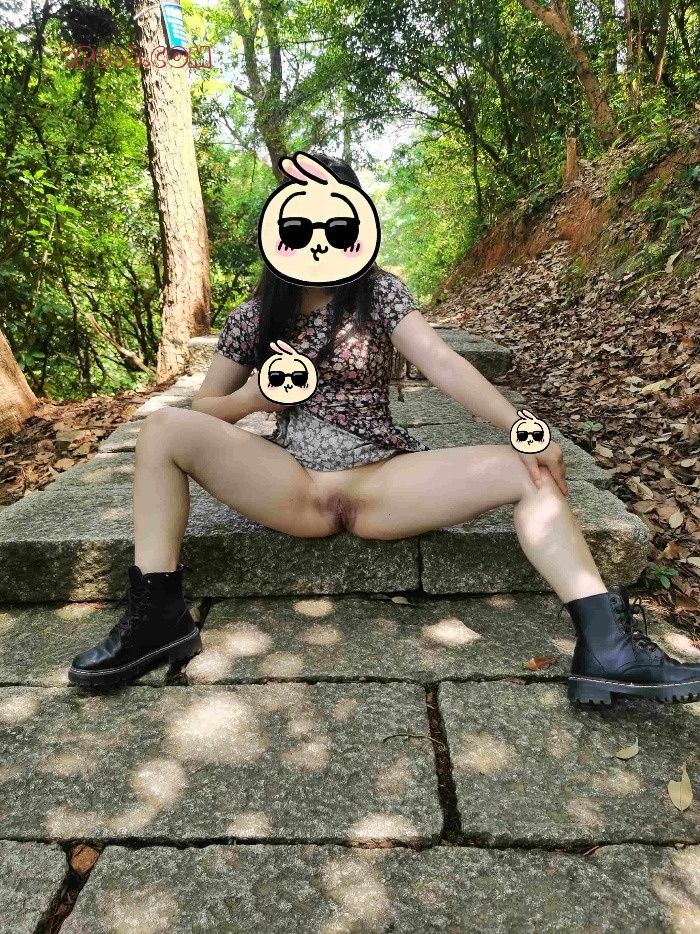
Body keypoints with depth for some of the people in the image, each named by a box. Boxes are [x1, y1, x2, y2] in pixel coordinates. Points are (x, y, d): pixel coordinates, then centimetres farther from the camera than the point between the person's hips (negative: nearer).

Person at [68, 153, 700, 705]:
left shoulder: (380, 291, 6)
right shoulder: (254, 317, 9)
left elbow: (440, 361, -10)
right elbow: (202, 408, 14)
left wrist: (520, 427, -24)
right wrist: (249, 398, -9)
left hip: (384, 481, 0)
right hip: (292, 486, 1)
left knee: (528, 471, -19)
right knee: (163, 429, -17)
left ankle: (606, 646, -25)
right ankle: (157, 619, -16)